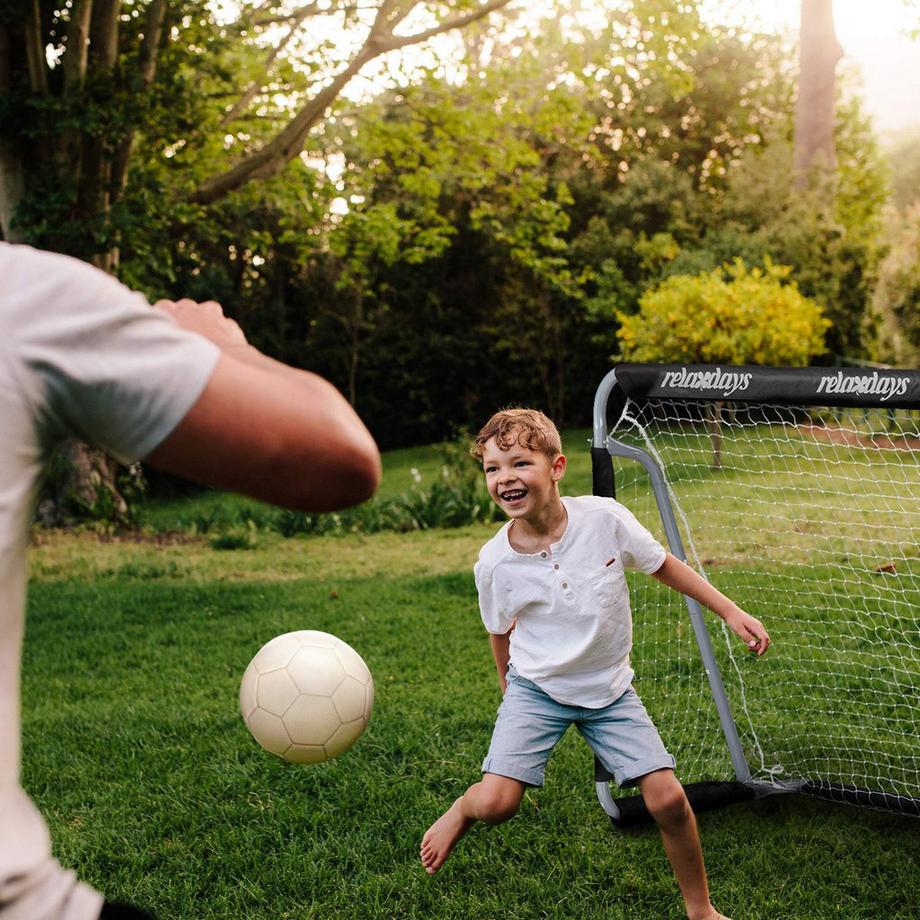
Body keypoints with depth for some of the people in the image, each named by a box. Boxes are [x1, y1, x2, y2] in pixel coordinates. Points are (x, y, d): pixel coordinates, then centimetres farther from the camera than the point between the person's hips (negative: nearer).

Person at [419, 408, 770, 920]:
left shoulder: (605, 518, -19)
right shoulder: (495, 564, -17)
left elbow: (664, 567, -2)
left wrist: (731, 613, 0)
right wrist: (511, 696, 16)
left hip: (610, 688, 1)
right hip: (536, 688, -1)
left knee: (668, 799, -6)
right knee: (496, 803, -17)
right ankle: (462, 811, 21)